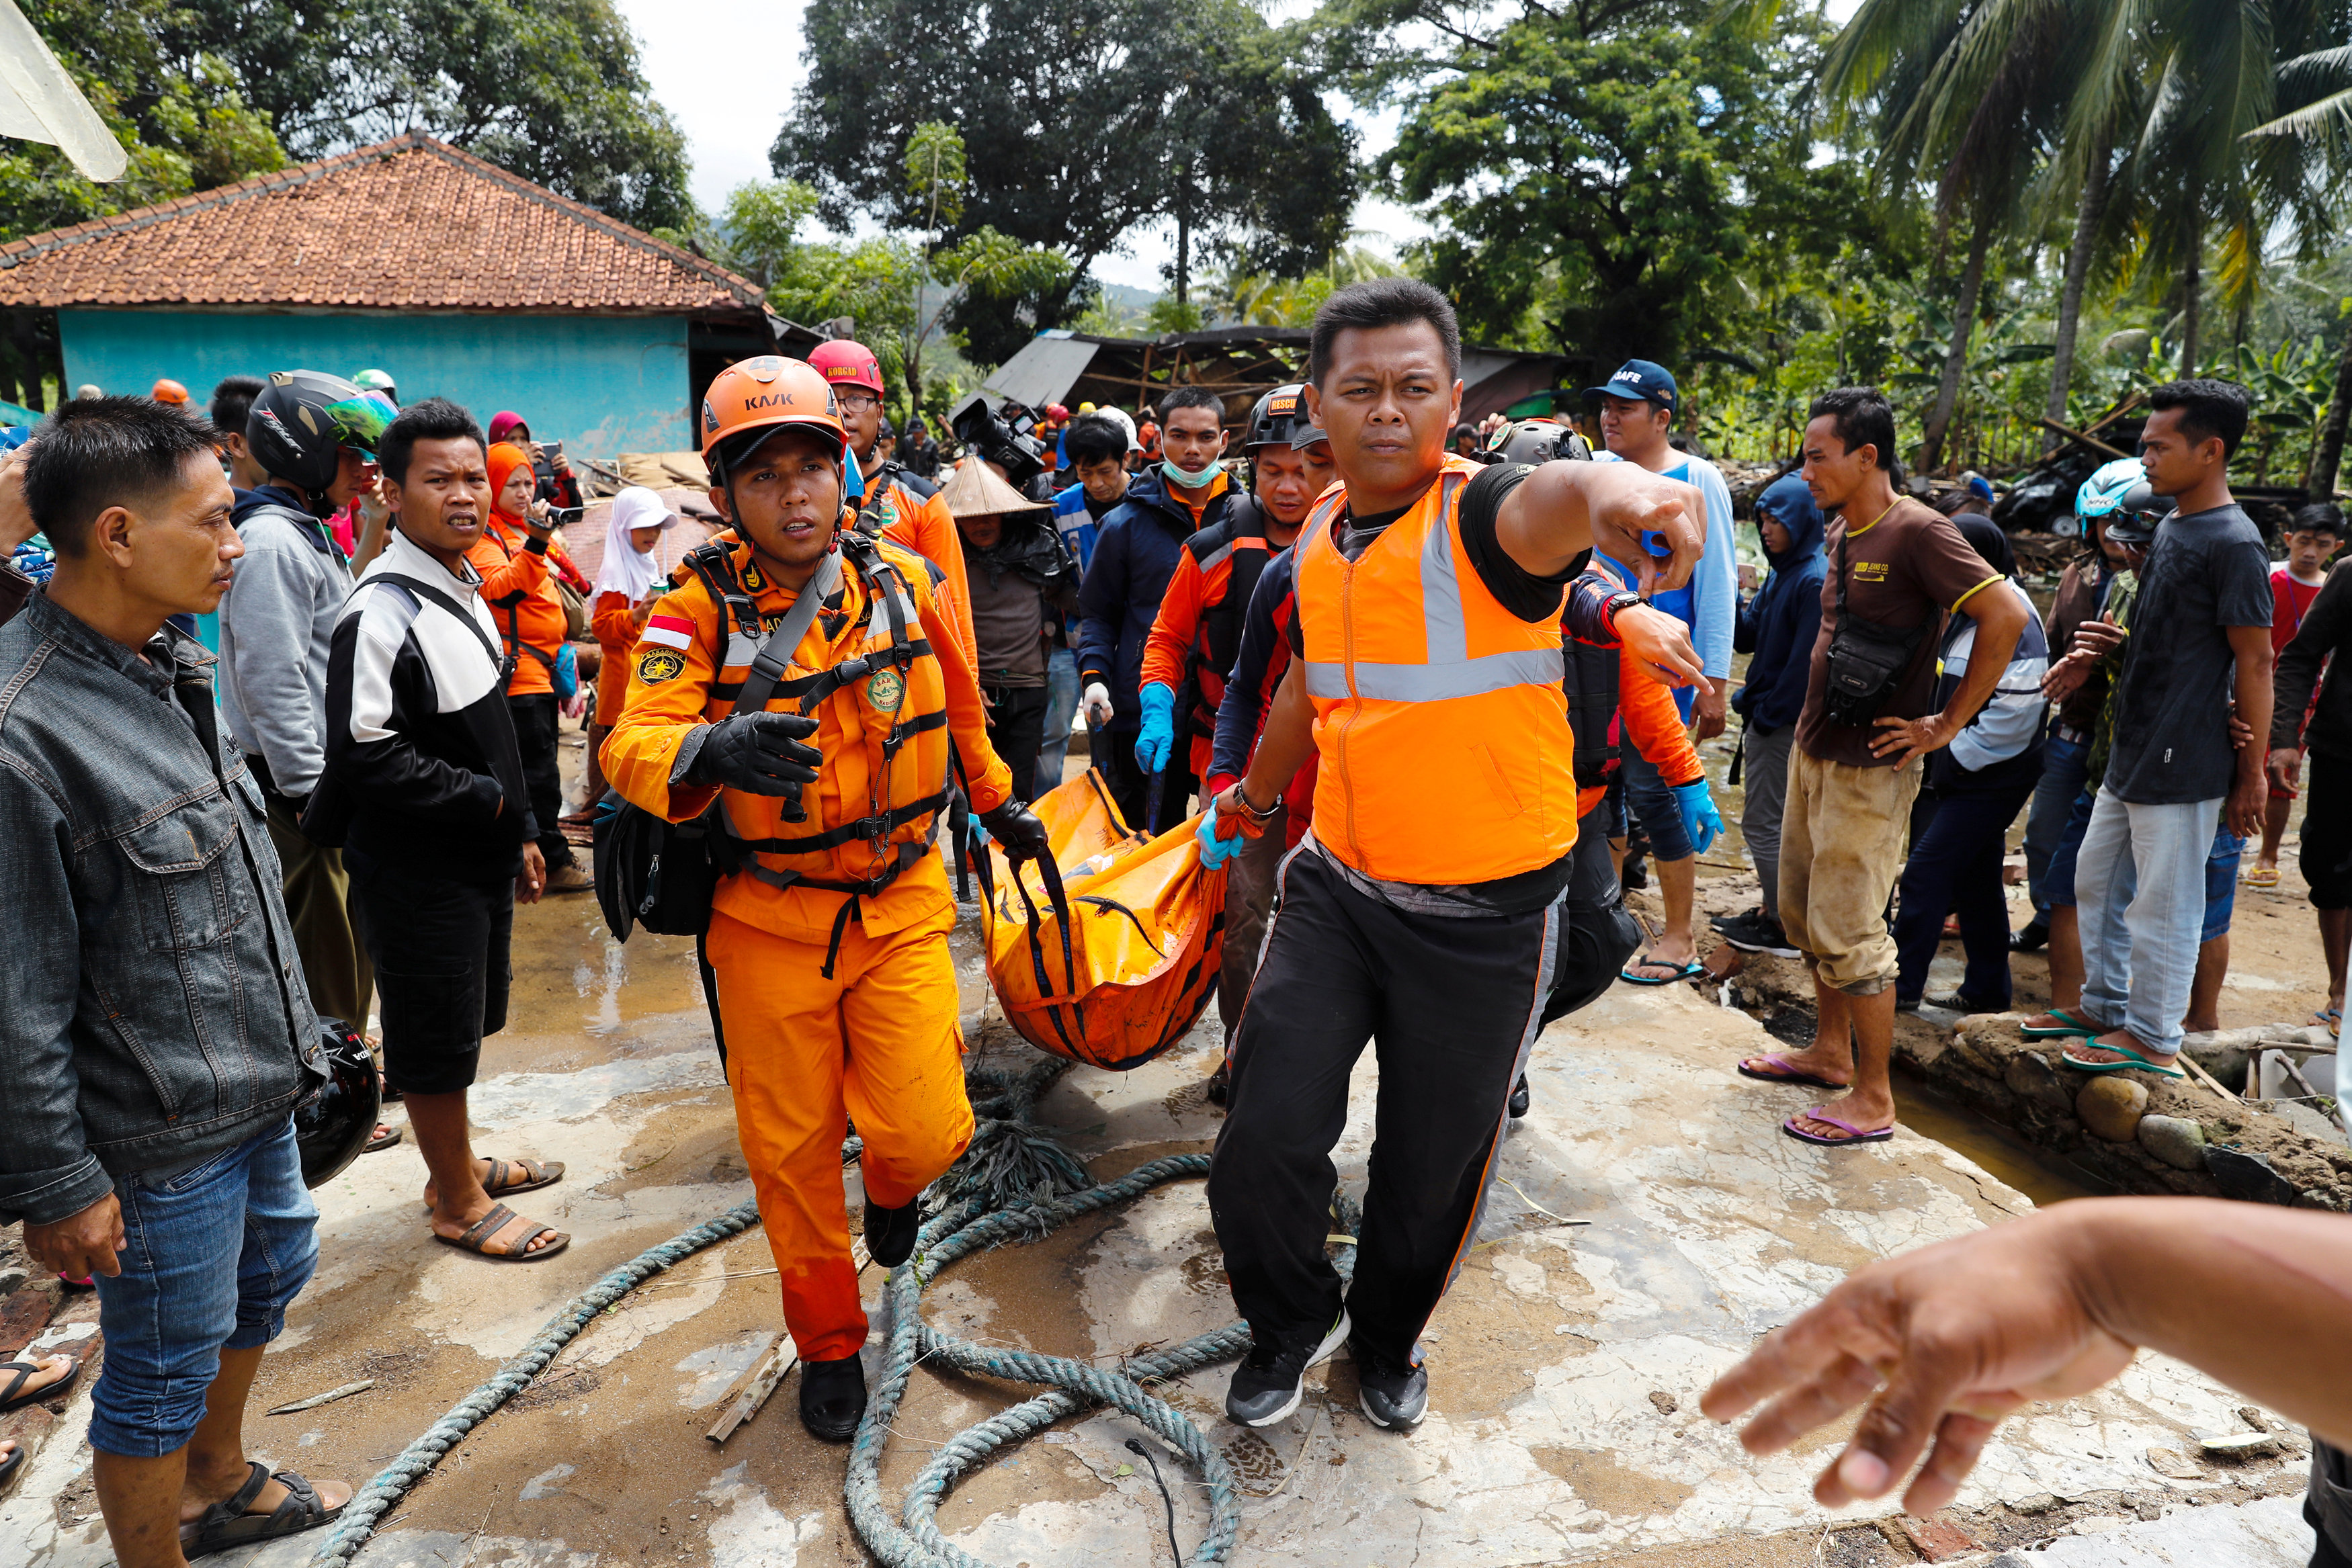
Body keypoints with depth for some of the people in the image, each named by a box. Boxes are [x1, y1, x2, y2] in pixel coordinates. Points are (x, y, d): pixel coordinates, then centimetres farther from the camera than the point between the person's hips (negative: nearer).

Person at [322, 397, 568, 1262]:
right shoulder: (381, 613, -20)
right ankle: (460, 1205, 22)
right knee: (436, 1038, 6)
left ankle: (460, 1164, 39)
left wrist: (522, 830, 17)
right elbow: (366, 756, -24)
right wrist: (486, 798, -17)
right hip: (418, 872, -9)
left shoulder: (465, 587, 10)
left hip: (479, 854, 9)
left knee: (463, 1023, 21)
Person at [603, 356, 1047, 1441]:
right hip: (767, 922, -1)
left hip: (900, 903, 1)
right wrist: (708, 751, -45)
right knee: (791, 1153, 10)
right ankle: (828, 1342, 35)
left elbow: (958, 706, 14)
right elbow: (631, 748, -23)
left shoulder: (903, 581, -3)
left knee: (925, 1130, -9)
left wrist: (998, 802, 27)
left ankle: (893, 1184, 31)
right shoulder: (699, 609, -10)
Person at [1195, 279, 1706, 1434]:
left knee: (1433, 1168, 12)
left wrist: (1610, 489, -68)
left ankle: (1387, 1340, 44)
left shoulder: (1483, 518, -17)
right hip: (1338, 890, 4)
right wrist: (1250, 797, 34)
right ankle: (1295, 1318, 32)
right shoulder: (1316, 540, 2)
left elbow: (1551, 499, -44)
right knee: (1266, 1139, -1)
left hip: (1486, 917, -4)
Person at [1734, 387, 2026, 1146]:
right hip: (1813, 750, 9)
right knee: (1803, 911, 17)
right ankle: (1830, 1051, 33)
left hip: (1868, 768, -9)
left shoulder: (1918, 531, -16)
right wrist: (1812, 719, 15)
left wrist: (1946, 726, -18)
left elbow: (2005, 616, -22)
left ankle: (1872, 1099, 8)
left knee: (1847, 931, -4)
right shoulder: (1842, 532, 11)